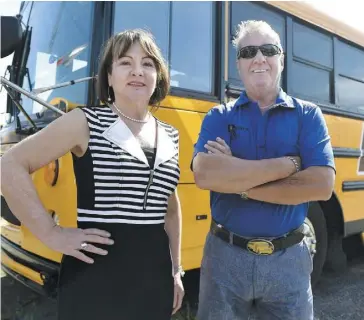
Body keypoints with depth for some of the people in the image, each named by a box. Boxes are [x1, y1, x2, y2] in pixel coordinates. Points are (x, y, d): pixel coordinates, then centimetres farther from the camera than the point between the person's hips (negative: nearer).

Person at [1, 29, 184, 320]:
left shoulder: (170, 137, 8)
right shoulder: (86, 122, -6)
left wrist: (176, 270, 17)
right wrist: (51, 233, -11)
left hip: (154, 275, 5)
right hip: (95, 274, -4)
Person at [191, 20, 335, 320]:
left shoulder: (308, 115, 0)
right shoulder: (219, 116, -1)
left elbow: (322, 185, -14)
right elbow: (204, 174, -20)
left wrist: (239, 184, -17)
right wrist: (287, 164, -17)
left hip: (288, 258, 1)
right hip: (225, 254, 0)